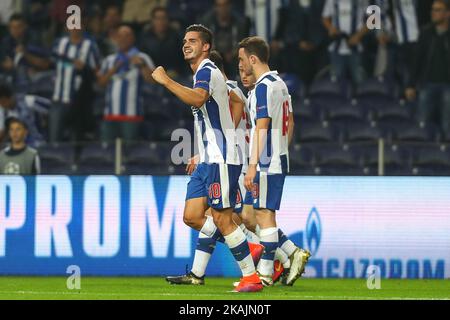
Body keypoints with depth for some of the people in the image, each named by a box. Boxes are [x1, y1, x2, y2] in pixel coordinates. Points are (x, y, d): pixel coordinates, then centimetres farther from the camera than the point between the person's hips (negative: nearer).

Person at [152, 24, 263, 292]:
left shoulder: (207, 71, -11)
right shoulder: (203, 74, 21)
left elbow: (198, 99, -34)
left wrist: (166, 81, -29)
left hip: (221, 159, -10)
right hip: (209, 160, 10)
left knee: (222, 219, -8)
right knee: (192, 216, 4)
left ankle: (251, 277, -2)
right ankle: (247, 249, 13)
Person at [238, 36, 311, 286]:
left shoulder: (264, 86, -14)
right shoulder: (280, 83, 16)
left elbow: (262, 127, -20)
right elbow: (290, 123, 22)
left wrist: (253, 166, -22)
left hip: (266, 162, -10)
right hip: (279, 159, 10)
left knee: (264, 214, -6)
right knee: (251, 214, 12)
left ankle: (265, 274, -3)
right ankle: (294, 253, 8)